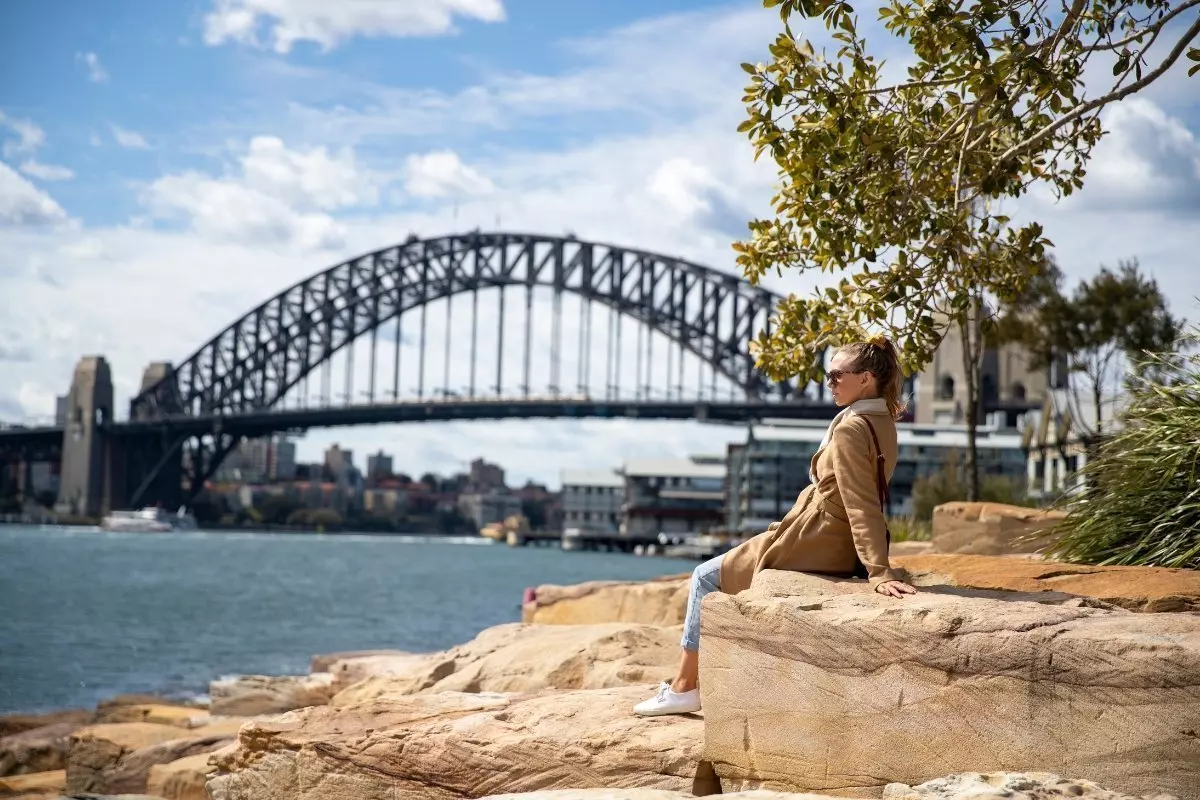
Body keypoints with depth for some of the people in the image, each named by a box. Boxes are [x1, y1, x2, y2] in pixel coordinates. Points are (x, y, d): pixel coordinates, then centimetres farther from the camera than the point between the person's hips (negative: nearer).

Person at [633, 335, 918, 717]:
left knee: (706, 577, 7)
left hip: (805, 545, -10)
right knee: (726, 569, 28)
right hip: (838, 549, 10)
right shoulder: (881, 423, 4)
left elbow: (862, 506, -28)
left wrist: (879, 572, -30)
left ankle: (684, 687, 11)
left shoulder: (850, 430, -23)